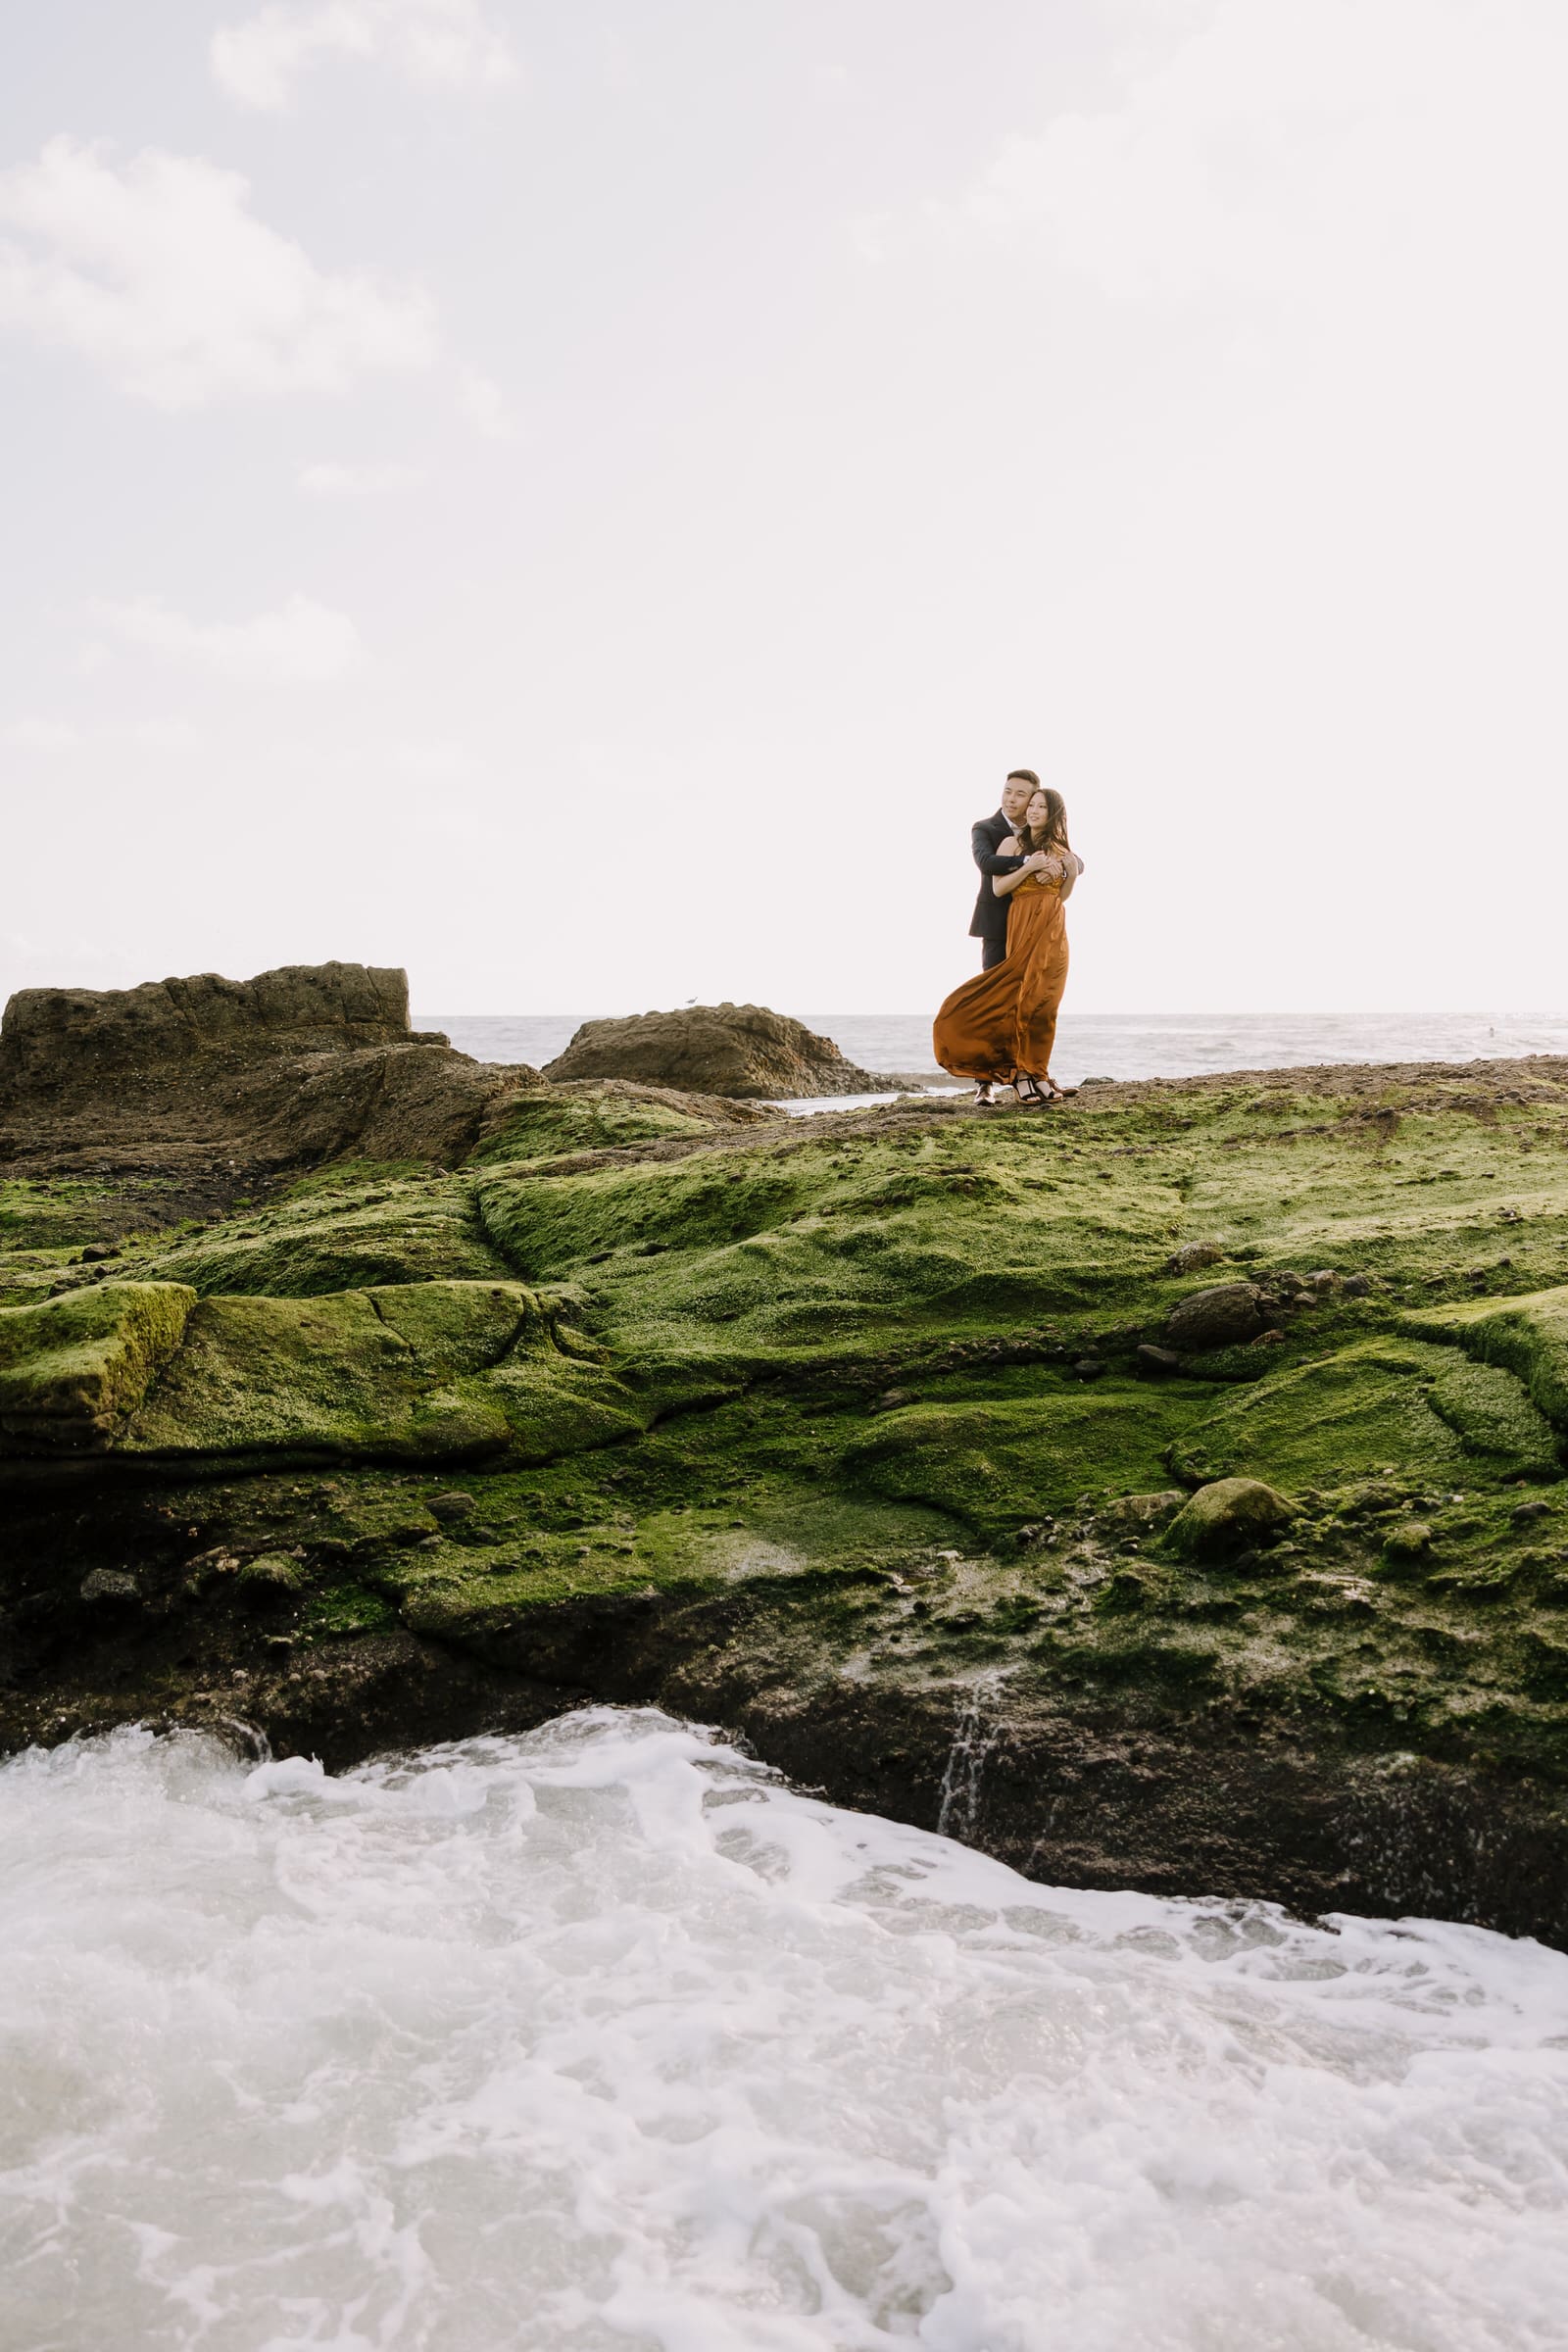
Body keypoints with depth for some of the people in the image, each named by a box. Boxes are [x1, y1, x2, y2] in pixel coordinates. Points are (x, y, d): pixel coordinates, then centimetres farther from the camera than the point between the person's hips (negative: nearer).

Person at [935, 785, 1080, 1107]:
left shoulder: (1061, 849, 15)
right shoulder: (1012, 843, 5)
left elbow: (1062, 896, 17)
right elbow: (998, 888, -5)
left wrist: (1072, 873, 0)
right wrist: (1030, 865, -13)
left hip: (1054, 933, 3)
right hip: (1024, 927, -3)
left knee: (1044, 1001, -1)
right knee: (1024, 997, -8)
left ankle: (1036, 1072, 3)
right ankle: (1024, 1073, -4)